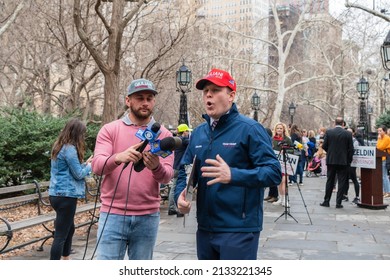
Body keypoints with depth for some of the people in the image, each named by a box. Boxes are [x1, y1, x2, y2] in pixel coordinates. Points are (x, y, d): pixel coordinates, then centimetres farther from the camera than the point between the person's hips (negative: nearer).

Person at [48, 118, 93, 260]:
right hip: (66, 196, -10)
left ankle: (66, 261, 38)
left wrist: (85, 163, 15)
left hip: (58, 194, 10)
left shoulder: (60, 147, 13)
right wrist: (90, 165, 3)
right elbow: (78, 174, -13)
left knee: (69, 229, 24)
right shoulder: (70, 149, -16)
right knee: (61, 235, -6)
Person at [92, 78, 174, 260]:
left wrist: (156, 167, -28)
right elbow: (97, 166, -11)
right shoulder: (110, 130, 2)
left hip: (148, 217, 2)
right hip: (112, 214, -1)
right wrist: (118, 158, -32)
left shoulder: (163, 134, 5)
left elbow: (168, 175, -5)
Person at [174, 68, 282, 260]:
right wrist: (180, 194, -4)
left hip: (239, 230, -7)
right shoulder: (198, 133, 10)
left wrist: (233, 175, -31)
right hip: (205, 228, 7)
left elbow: (274, 172, -17)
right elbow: (185, 170, 17)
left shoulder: (249, 129, -10)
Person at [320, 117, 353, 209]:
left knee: (330, 181, 11)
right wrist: (349, 160, 6)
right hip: (343, 161, -1)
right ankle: (338, 203, 3)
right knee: (342, 182, 5)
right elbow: (351, 149, -4)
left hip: (331, 160, 1)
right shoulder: (348, 134, -5)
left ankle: (326, 201, 14)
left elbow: (324, 146, -3)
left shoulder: (328, 132, -4)